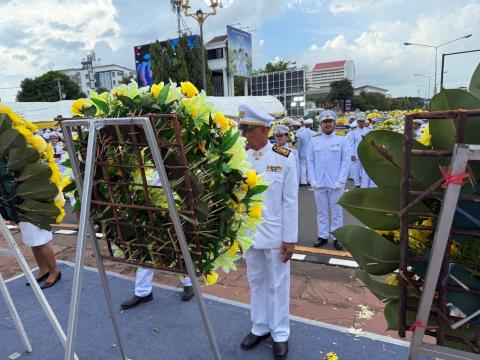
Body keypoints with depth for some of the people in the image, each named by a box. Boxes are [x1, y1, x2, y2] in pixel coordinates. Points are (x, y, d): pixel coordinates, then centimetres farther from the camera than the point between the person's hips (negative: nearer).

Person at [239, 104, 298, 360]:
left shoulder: (285, 158, -10)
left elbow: (290, 202, -8)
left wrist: (289, 239, -8)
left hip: (275, 234, -3)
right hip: (248, 233, 3)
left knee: (277, 285, 12)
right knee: (256, 282, 18)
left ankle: (280, 334, 30)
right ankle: (259, 327, 37)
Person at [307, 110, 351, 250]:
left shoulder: (342, 140, 1)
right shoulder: (314, 141, 7)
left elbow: (346, 161, -3)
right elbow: (310, 161, 5)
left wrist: (340, 181, -11)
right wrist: (312, 180, -3)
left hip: (335, 183, -2)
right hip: (319, 183, 2)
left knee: (336, 211, 7)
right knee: (321, 211, 10)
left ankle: (336, 237, 17)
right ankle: (322, 236, 21)